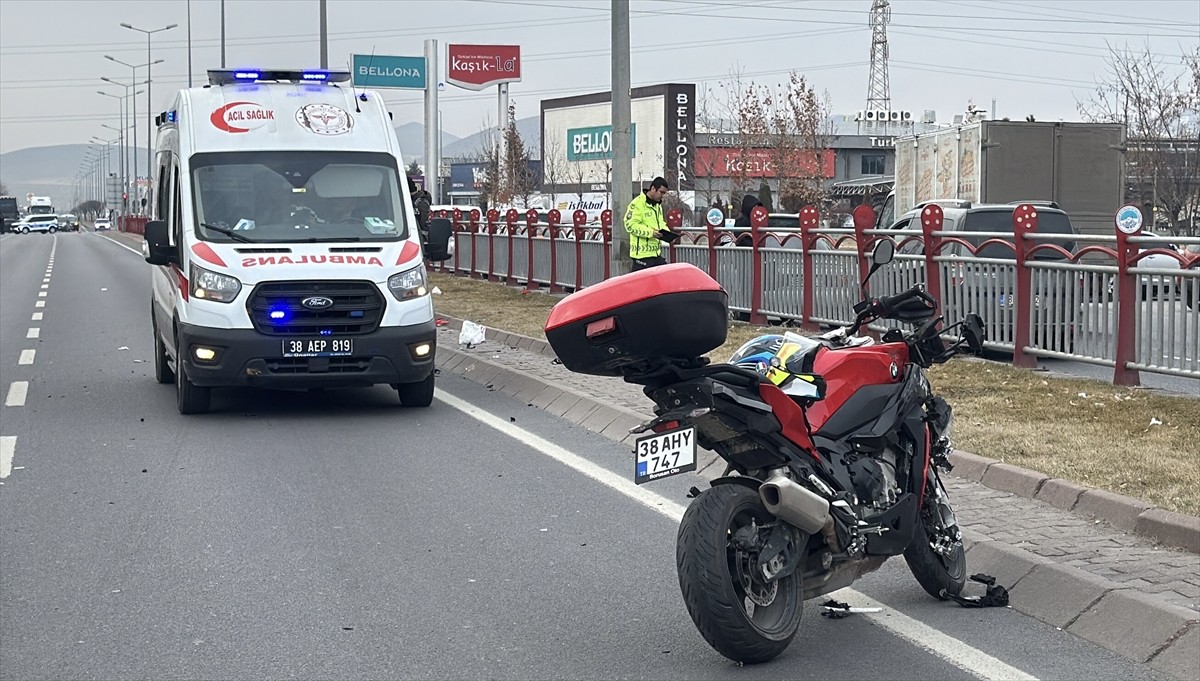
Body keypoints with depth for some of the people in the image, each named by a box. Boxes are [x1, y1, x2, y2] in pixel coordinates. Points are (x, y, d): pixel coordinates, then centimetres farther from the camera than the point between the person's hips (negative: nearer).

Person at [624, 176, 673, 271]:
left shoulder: (657, 205, 17)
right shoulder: (637, 204, -13)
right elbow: (630, 225, -19)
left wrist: (666, 231, 5)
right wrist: (650, 232, -26)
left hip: (657, 253, 9)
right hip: (642, 254, -9)